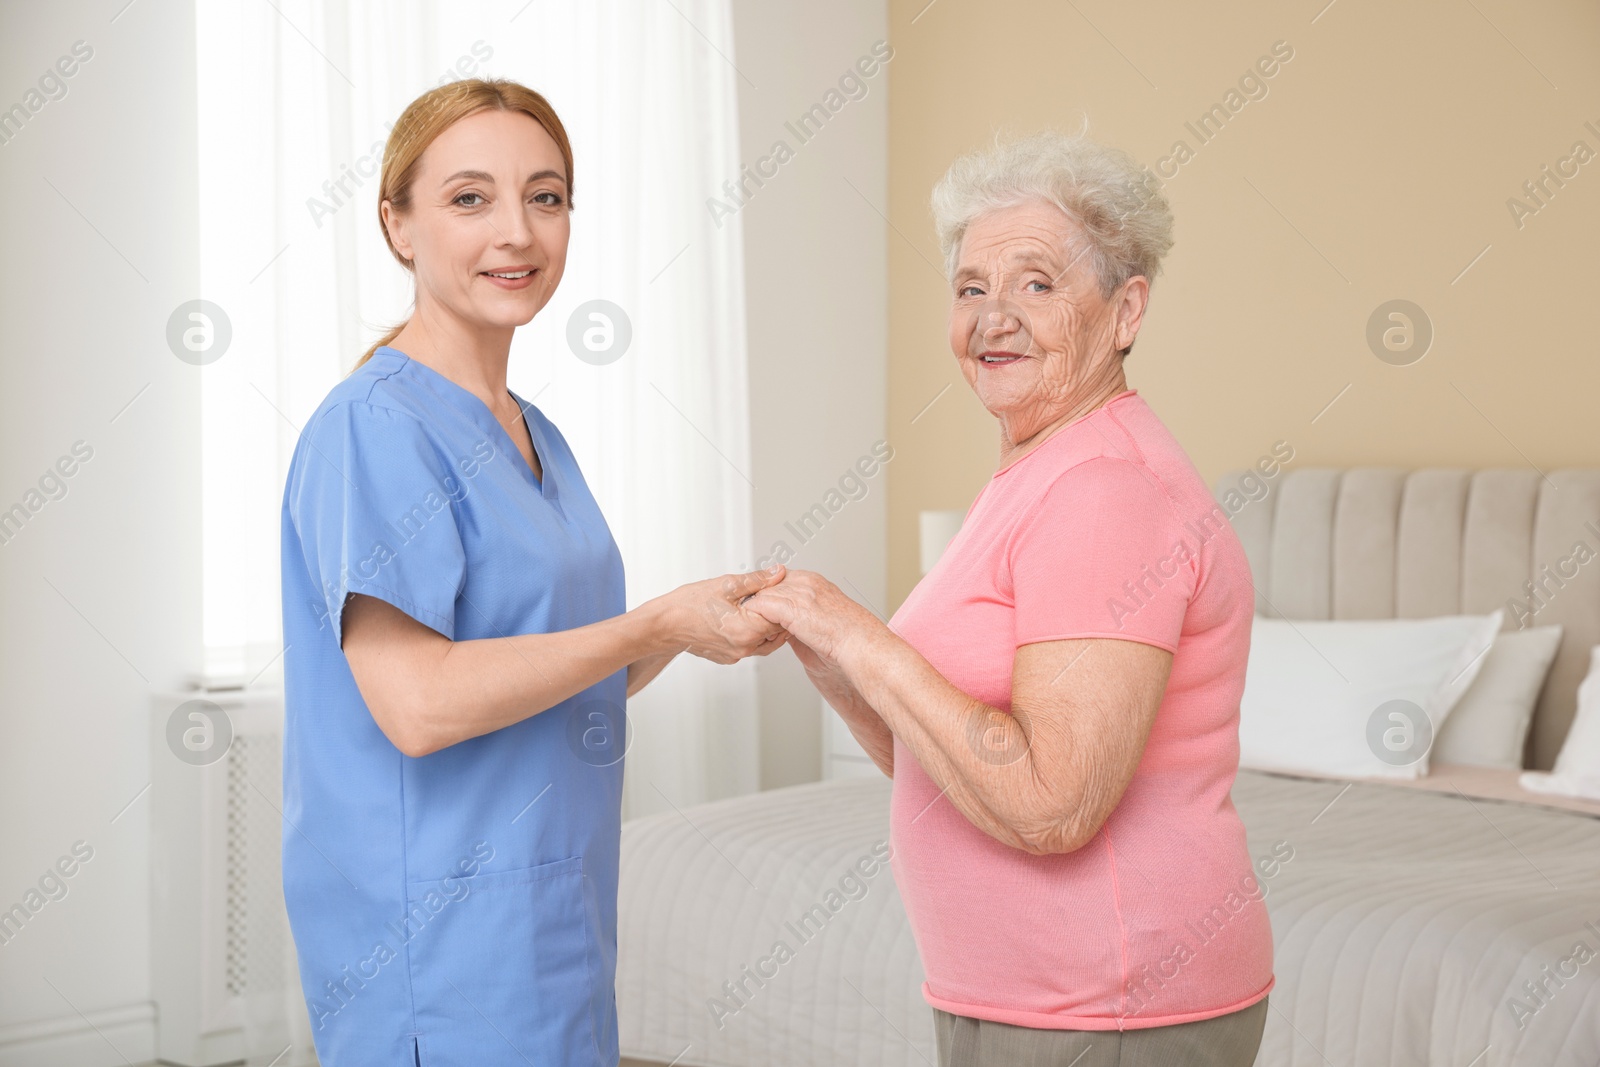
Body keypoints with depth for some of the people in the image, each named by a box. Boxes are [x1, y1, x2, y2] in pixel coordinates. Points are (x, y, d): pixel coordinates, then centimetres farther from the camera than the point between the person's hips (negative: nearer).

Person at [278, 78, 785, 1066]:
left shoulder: (536, 436, 13)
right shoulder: (373, 426, -14)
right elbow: (418, 701, -23)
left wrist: (711, 617, -1)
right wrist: (658, 623, -16)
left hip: (553, 924, 8)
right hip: (441, 948, -8)